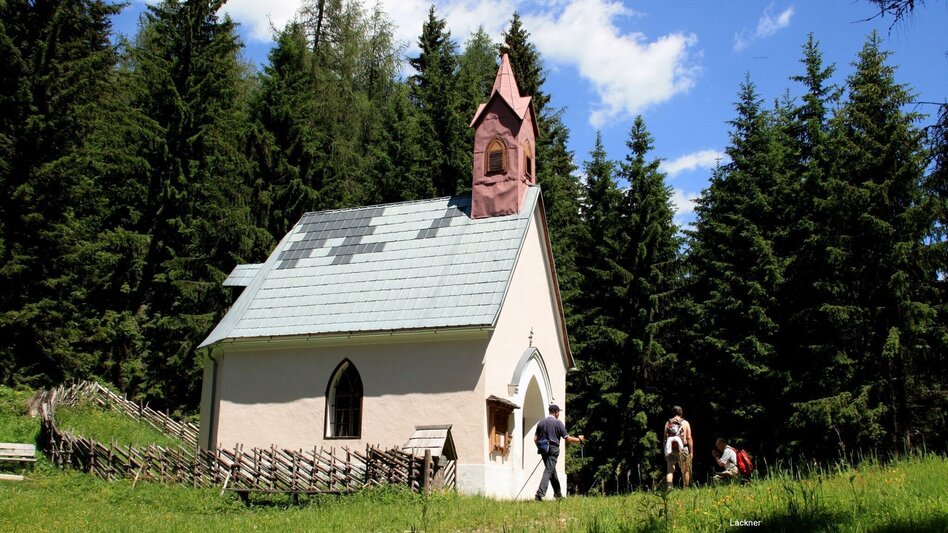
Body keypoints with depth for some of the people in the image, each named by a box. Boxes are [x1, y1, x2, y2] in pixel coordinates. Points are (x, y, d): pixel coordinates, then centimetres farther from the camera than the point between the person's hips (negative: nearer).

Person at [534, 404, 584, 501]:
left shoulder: (541, 422, 9)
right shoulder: (558, 423, -5)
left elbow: (535, 439, 8)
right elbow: (567, 438, -5)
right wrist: (579, 439, 10)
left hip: (543, 449, 6)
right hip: (553, 449, -6)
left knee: (552, 471, 18)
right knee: (549, 471, -8)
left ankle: (558, 494, 27)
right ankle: (539, 494, -21)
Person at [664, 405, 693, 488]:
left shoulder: (668, 423, 8)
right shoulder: (685, 423, 3)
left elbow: (665, 438, 7)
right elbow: (689, 438, -2)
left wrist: (665, 452, 11)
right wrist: (691, 452, 1)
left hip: (671, 450, 1)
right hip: (682, 449, -1)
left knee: (669, 470, 1)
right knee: (685, 471, 12)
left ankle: (669, 488, -18)